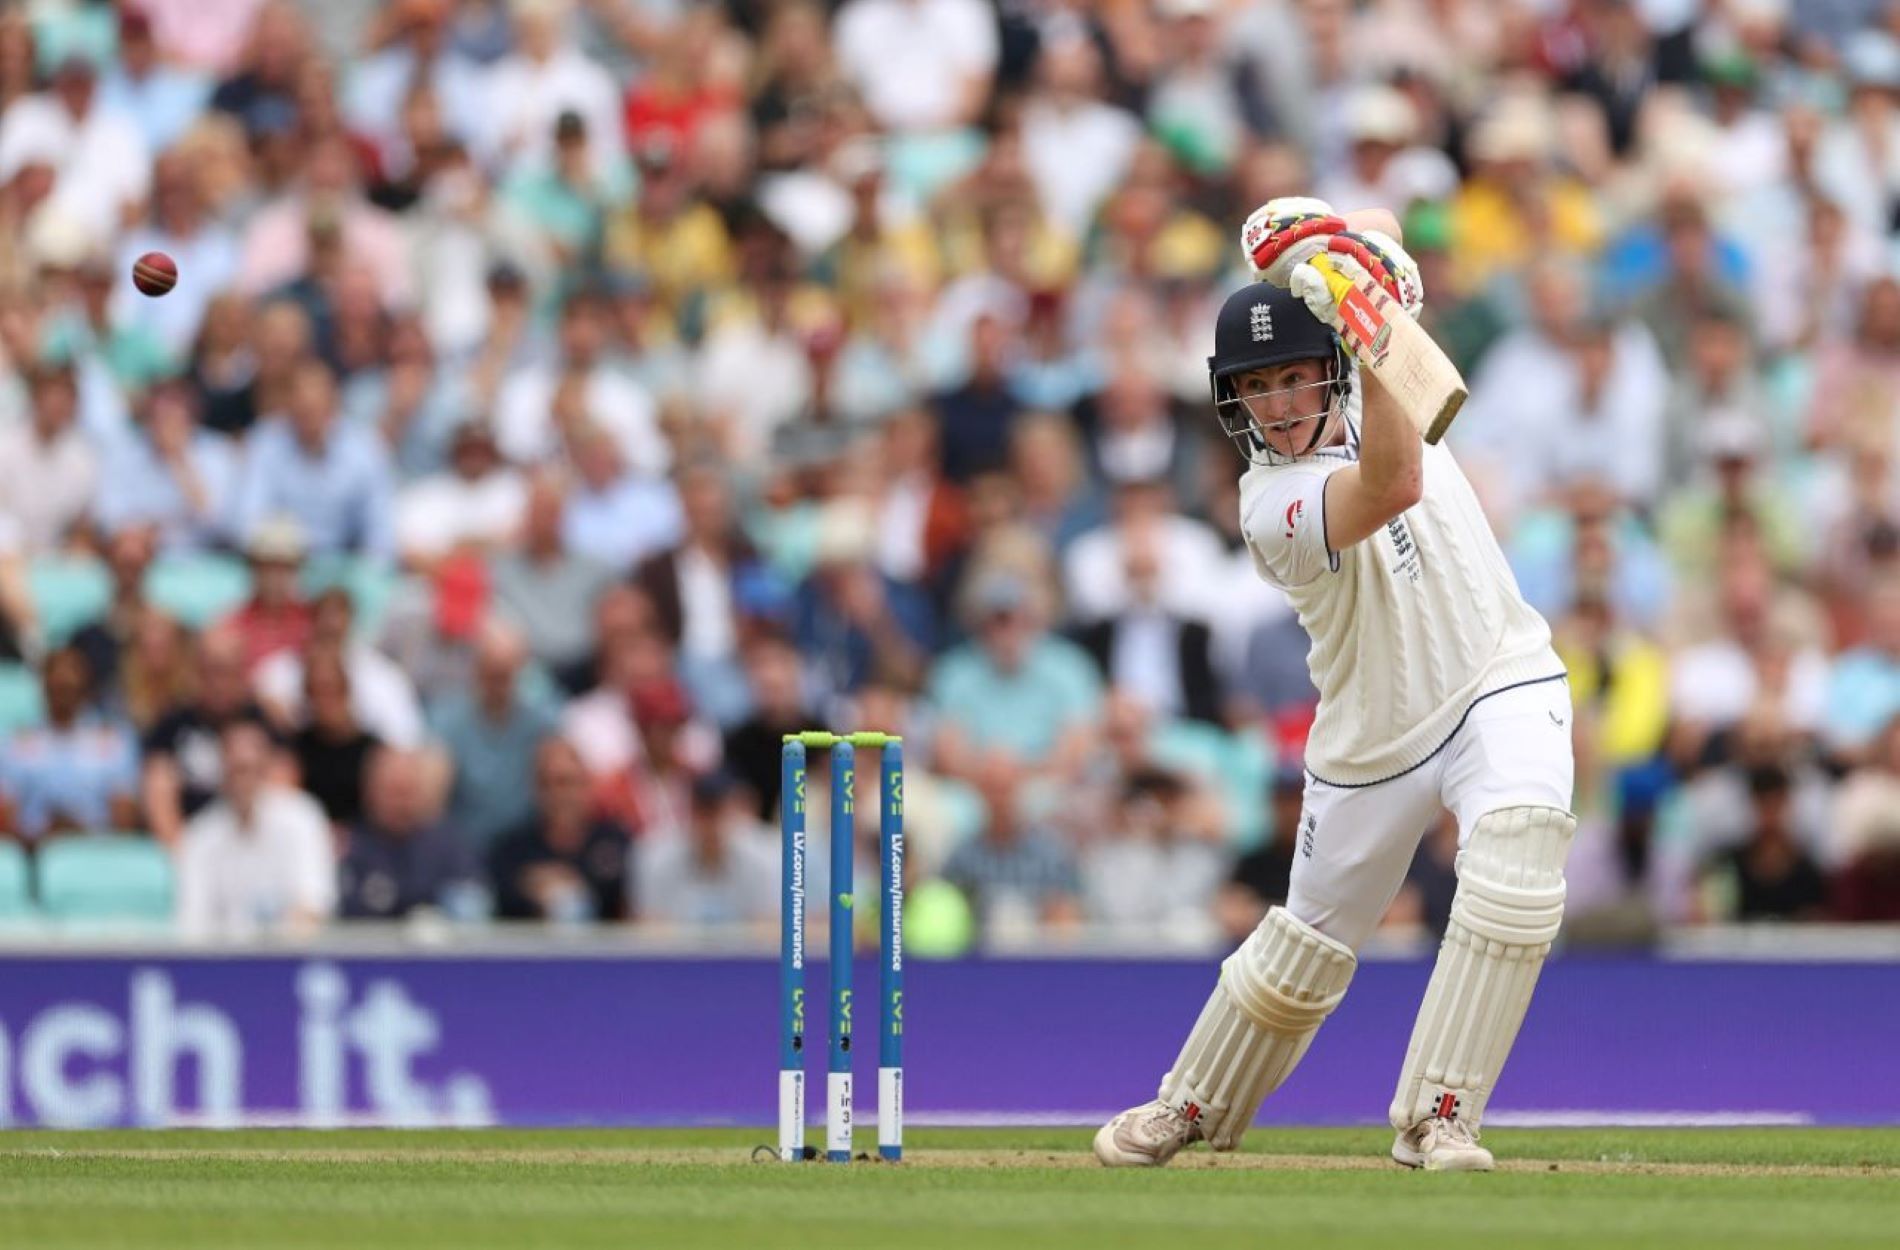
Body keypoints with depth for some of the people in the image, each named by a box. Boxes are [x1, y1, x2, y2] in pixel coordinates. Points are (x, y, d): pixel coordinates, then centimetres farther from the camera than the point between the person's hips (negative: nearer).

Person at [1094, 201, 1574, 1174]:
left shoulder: (1364, 390, -3)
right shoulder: (1274, 508, -21)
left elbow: (1379, 226, 5)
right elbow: (1393, 485, -40)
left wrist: (1363, 248, -18)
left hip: (1501, 688, 2)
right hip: (1374, 740, -2)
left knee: (1514, 870, -27)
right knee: (1303, 952, 11)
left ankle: (1435, 1118, -21)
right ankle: (1193, 1110, 39)